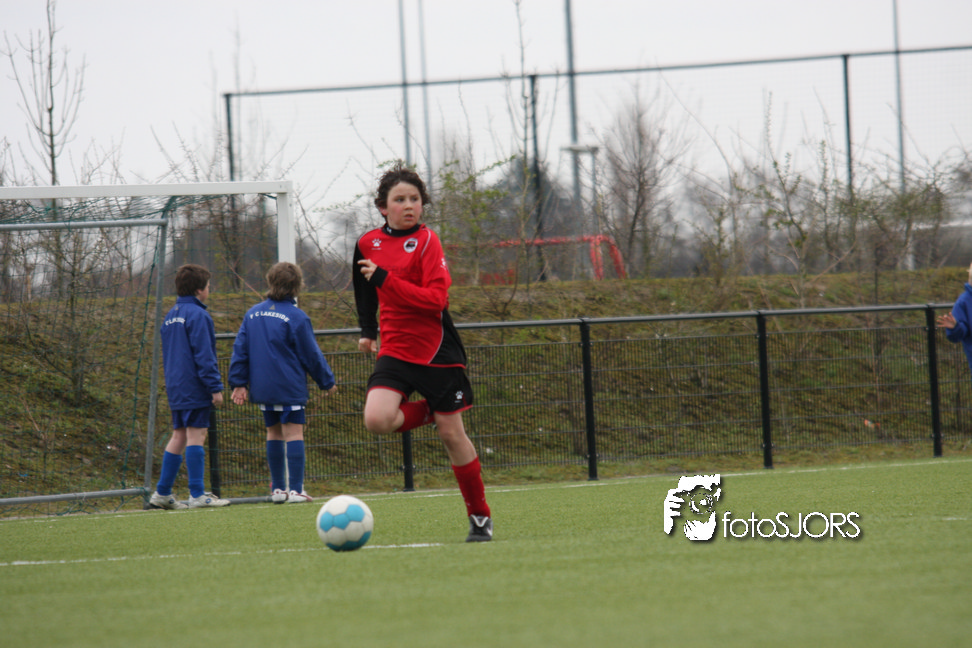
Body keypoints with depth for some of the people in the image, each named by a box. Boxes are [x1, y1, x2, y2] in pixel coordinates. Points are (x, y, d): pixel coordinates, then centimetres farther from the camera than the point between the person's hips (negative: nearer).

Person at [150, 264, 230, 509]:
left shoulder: (170, 316, 16)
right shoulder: (197, 315, -12)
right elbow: (203, 355, -16)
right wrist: (215, 387, -15)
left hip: (176, 387, 9)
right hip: (195, 388, -9)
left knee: (179, 436, 12)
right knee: (196, 435, -8)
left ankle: (162, 492, 11)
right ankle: (197, 495, -10)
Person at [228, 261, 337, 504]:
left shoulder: (252, 314, 8)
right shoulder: (296, 317, -10)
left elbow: (240, 349, 9)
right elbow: (311, 355, -3)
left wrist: (239, 383, 13)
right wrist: (327, 381, 9)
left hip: (262, 388, 6)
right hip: (290, 388, -6)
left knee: (274, 433, 15)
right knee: (294, 433, -6)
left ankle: (278, 488, 17)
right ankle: (295, 490, -13)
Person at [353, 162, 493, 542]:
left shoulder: (427, 241, -8)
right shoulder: (368, 244, 7)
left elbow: (436, 299, -20)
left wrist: (385, 278, -22)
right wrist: (367, 331, 24)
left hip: (436, 351, -4)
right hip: (394, 351, 4)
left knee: (452, 433, 0)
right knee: (376, 419, -22)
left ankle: (480, 517, 13)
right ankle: (428, 412, 9)